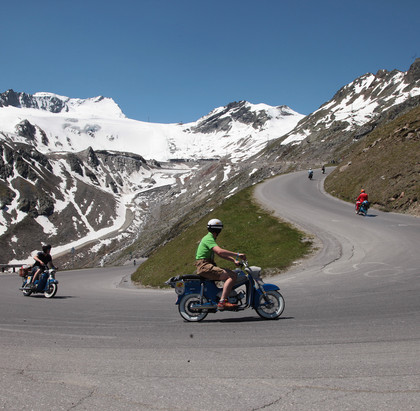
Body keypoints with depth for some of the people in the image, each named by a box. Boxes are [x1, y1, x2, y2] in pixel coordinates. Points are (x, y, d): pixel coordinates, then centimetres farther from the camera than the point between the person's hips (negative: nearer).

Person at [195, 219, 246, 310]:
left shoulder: (210, 238, 23)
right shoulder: (209, 238, -10)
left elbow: (221, 254, 23)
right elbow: (220, 251, -26)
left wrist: (234, 260, 10)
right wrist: (237, 255, -24)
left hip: (208, 266, 10)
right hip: (204, 266, -10)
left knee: (232, 274, 10)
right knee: (232, 276, -21)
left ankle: (226, 299, 8)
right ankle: (222, 302, -29)